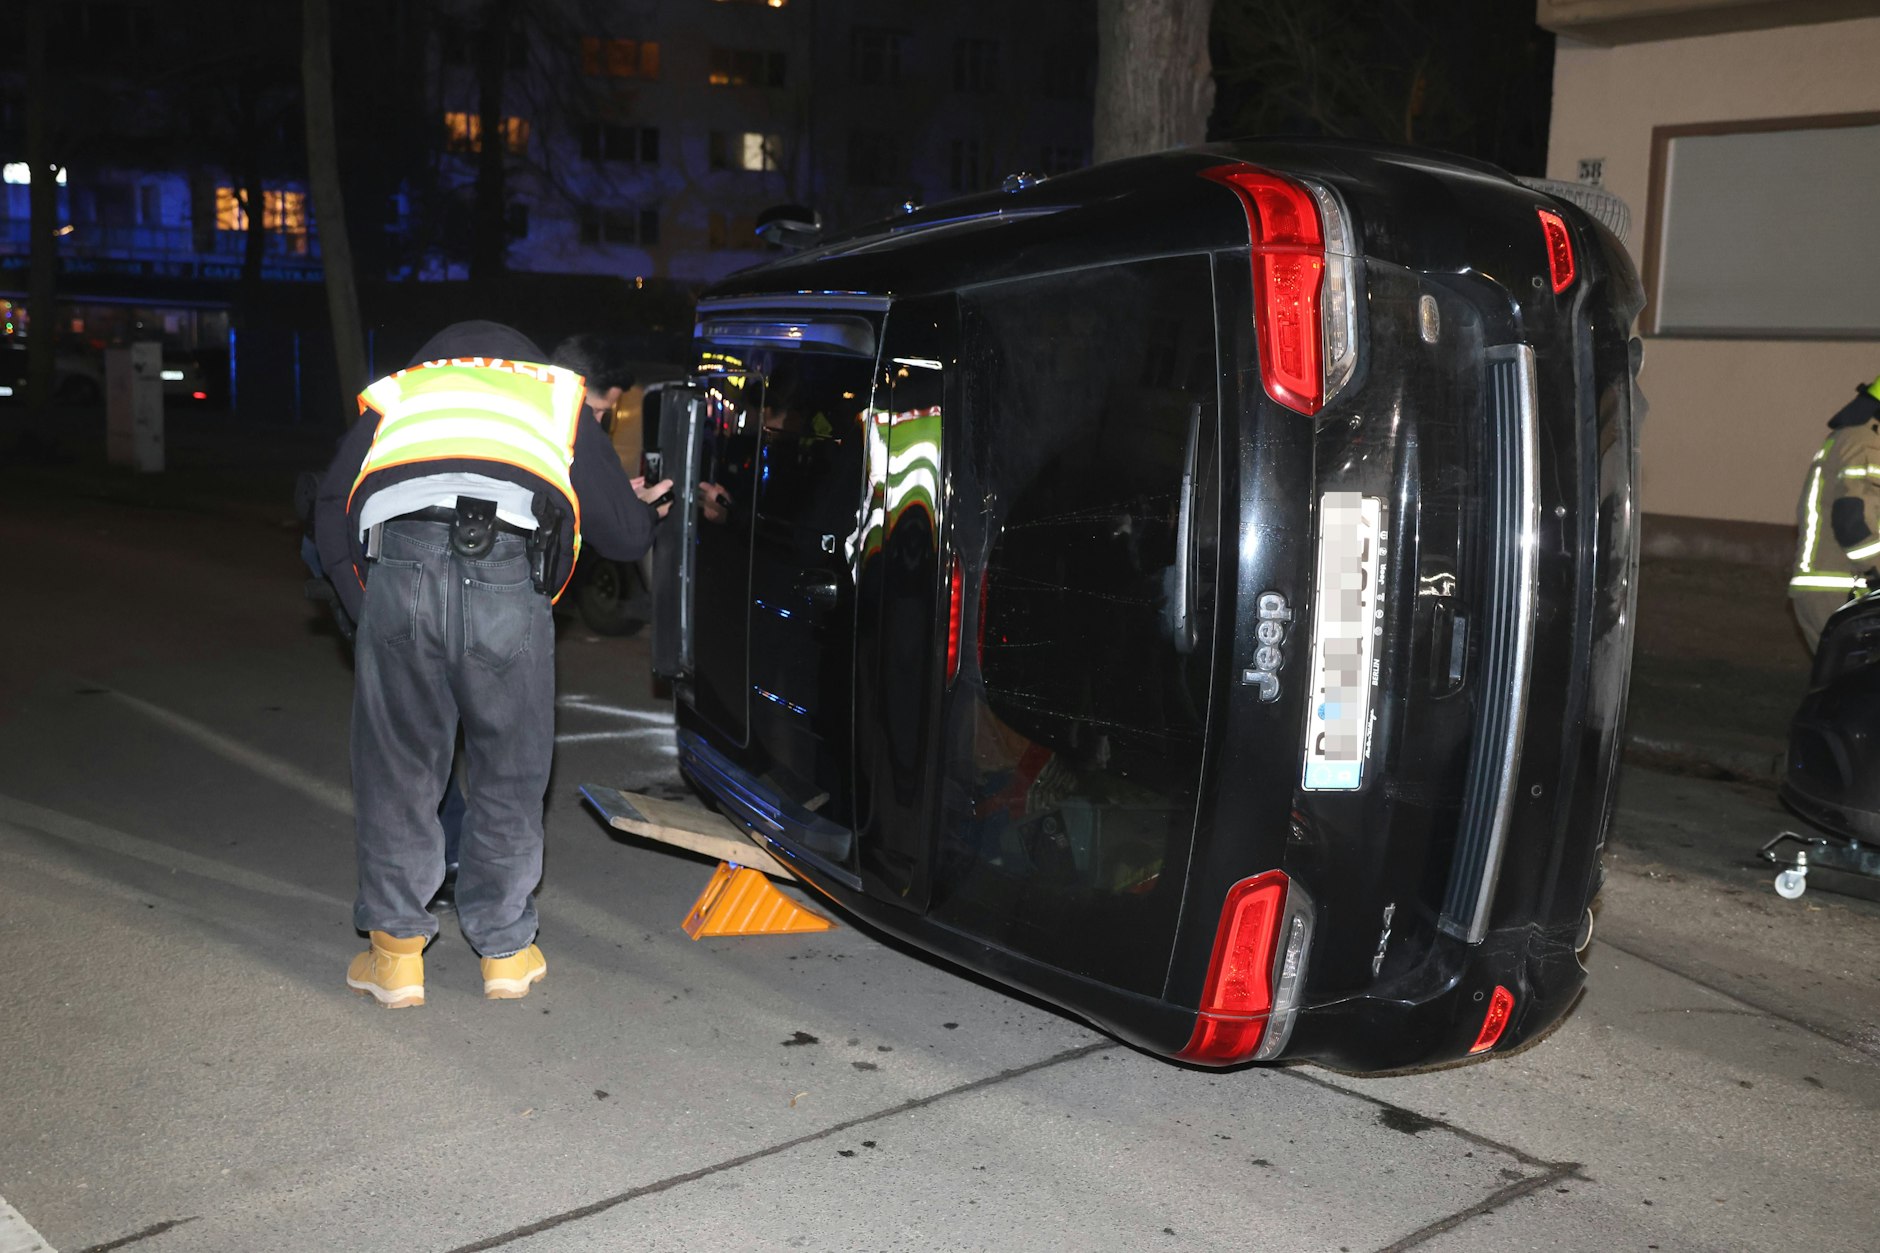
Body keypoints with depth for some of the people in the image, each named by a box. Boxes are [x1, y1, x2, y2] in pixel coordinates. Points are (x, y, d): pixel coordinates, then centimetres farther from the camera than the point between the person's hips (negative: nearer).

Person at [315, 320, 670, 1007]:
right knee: (509, 775, 17)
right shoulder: (557, 394, 32)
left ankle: (395, 952, 22)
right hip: (508, 581, 0)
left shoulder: (393, 396, 33)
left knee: (398, 770, 16)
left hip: (400, 575, 1)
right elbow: (625, 535, 29)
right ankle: (505, 950, 28)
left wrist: (368, 612, 29)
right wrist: (640, 507, 52)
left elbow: (330, 520, 23)